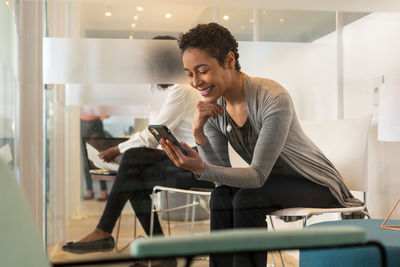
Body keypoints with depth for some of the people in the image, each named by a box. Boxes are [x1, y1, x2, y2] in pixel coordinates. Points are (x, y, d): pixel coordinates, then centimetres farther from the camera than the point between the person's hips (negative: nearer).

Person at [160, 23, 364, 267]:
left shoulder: (274, 99, -28)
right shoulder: (211, 107, -8)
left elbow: (257, 176, -29)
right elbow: (222, 173, -10)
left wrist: (202, 169, -43)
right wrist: (199, 134, -25)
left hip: (316, 185, -5)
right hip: (273, 183, 6)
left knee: (247, 199, -29)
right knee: (222, 195, -22)